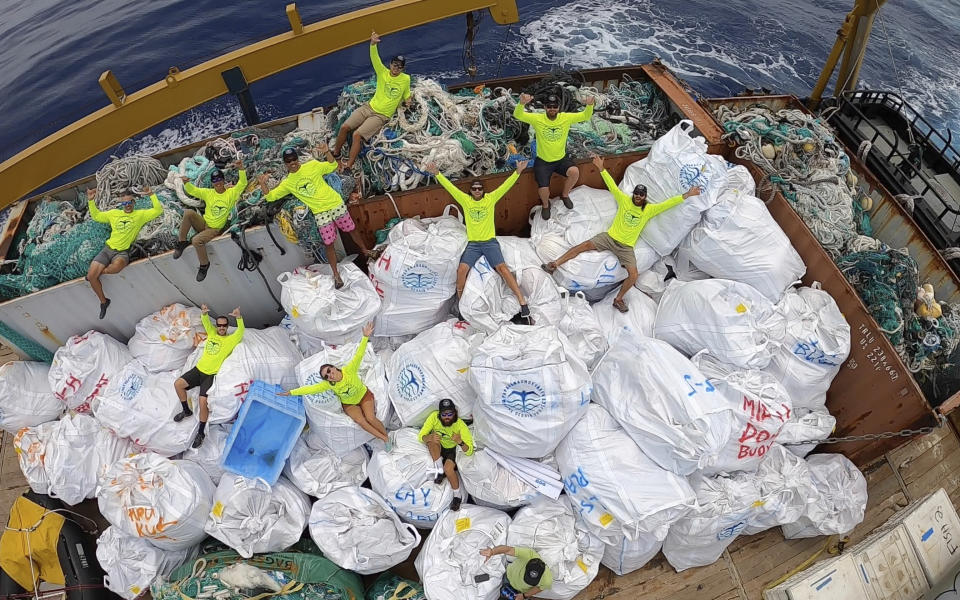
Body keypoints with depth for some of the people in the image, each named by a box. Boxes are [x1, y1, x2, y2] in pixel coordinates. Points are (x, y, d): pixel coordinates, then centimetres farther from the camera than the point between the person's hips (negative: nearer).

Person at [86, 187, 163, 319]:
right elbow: (96, 216, 24)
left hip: (123, 251, -4)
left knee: (117, 265, -42)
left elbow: (158, 210, -3)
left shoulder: (140, 214, 7)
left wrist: (151, 195, -9)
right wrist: (91, 201, 14)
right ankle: (103, 301, 10)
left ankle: (100, 271, -6)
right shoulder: (114, 213, 16)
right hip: (108, 249, 4)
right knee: (91, 276, -13)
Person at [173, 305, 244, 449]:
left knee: (203, 401, -20)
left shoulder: (230, 340, -5)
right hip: (199, 369, 6)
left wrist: (239, 317, -43)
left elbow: (241, 331, -24)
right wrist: (204, 313, -28)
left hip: (211, 375, -6)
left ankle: (201, 432, -4)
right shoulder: (212, 333, 10)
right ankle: (186, 411, 19)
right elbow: (206, 322, -4)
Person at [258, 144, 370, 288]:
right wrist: (262, 184, -10)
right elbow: (270, 196, 6)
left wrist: (327, 152, -21)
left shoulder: (312, 165, -1)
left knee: (352, 229, 13)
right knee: (329, 244, 0)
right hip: (320, 213, 1)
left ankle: (365, 251, 39)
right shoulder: (287, 183, 4)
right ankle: (336, 275, 10)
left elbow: (332, 166, -5)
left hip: (336, 204, -1)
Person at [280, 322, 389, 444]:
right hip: (349, 404, 2)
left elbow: (358, 355, -38)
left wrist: (365, 337, -51)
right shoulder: (328, 385, -19)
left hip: (364, 395, -2)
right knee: (360, 421, -24)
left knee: (371, 419, -23)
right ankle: (383, 439, -12)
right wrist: (291, 392, -18)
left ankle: (388, 438, -1)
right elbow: (310, 388, -16)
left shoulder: (348, 370, -27)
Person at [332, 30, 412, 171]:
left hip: (381, 116, -3)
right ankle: (335, 153, 12)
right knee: (345, 127, -11)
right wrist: (373, 44, -38)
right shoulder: (383, 72, 0)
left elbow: (406, 94, 21)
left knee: (357, 135, -24)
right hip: (368, 107, 3)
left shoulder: (406, 79, -1)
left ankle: (349, 166, -21)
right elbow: (375, 58, -20)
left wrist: (407, 100, 1)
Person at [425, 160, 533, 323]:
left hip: (490, 242, -1)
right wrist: (437, 174, -4)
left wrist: (518, 172, -13)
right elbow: (449, 187, 5)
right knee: (461, 270, -21)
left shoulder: (491, 198, 5)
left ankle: (524, 305, -24)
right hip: (473, 244, 2)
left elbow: (506, 186, -2)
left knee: (502, 268, -21)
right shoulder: (465, 200, 8)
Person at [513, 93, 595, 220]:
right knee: (543, 189, -20)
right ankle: (545, 205, 20)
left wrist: (589, 105, -31)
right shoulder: (537, 119, -12)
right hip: (543, 161, -2)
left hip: (561, 159, 2)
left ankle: (565, 195, 6)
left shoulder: (566, 118, -6)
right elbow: (517, 115, -22)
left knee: (575, 172, -27)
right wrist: (522, 103, -44)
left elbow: (586, 116, -8)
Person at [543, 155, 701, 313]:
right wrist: (601, 169, -9)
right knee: (586, 244, -21)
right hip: (609, 237, 0)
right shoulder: (625, 200, 3)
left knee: (634, 275, -18)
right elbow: (612, 186, -2)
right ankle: (555, 264, -18)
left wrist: (686, 195, -8)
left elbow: (668, 204, 0)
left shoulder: (649, 209, 4)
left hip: (626, 247, 0)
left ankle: (618, 299, 2)